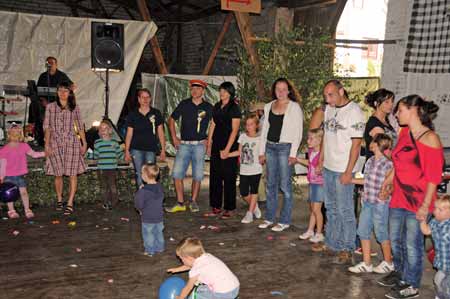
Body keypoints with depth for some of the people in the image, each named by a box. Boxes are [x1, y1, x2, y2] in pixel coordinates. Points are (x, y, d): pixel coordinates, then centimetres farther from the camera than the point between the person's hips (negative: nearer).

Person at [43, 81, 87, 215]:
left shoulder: (75, 108, 8)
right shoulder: (51, 107, 6)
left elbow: (80, 126, 10)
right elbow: (47, 127, 4)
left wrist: (84, 143, 5)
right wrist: (47, 144, -3)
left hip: (72, 142, 0)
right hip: (56, 143, 0)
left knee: (73, 174, -5)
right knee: (58, 174, 5)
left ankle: (70, 204, -2)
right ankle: (59, 200, 24)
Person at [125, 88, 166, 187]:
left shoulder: (156, 113, 6)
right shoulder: (133, 114, 5)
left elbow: (160, 133, 7)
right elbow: (129, 134, 7)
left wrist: (163, 150, 3)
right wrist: (127, 151, 2)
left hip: (151, 149, 0)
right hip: (136, 149, 0)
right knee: (139, 175, -2)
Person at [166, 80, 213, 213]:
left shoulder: (208, 107, 2)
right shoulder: (184, 104, 4)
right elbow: (171, 119, 14)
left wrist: (209, 139, 2)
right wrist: (174, 138, 8)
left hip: (199, 145, -1)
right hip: (184, 144, 1)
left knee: (198, 176, 3)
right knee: (177, 174, -5)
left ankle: (193, 201, 20)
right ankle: (180, 203, 5)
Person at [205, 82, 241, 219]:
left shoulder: (234, 108, -8)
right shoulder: (217, 107, 12)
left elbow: (234, 130, -12)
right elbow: (213, 125, 14)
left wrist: (227, 149, -16)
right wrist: (209, 144, 9)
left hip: (229, 147, -7)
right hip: (216, 147, 7)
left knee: (229, 179, 0)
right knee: (214, 177, 9)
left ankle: (229, 209, 9)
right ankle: (216, 207, 18)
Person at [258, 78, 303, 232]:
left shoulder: (294, 107, -3)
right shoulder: (269, 106, 12)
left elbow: (298, 132, -7)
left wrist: (293, 153, -13)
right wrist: (262, 151, 11)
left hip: (285, 147, -5)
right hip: (270, 147, 5)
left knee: (285, 185, -2)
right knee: (271, 184, 11)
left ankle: (285, 221, 7)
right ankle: (269, 217, 20)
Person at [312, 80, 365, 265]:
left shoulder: (354, 112, -14)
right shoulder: (329, 109, 9)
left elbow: (356, 144, -16)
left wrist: (348, 172, -17)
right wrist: (320, 160, 14)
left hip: (343, 171, -8)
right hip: (328, 167, 8)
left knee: (345, 210, 0)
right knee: (331, 208, 17)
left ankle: (347, 249, 13)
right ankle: (331, 242, 30)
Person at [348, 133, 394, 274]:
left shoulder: (387, 164, -17)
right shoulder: (370, 161, 6)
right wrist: (351, 180, 18)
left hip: (380, 204, -8)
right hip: (367, 202, 8)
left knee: (381, 233, 6)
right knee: (363, 231, 11)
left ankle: (388, 263, 27)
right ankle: (366, 264, 23)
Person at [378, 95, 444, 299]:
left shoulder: (429, 139, -18)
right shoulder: (404, 132, 4)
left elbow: (434, 176, -17)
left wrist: (426, 205, -18)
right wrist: (389, 179, 22)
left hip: (417, 201, -8)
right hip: (399, 197, 8)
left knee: (412, 244, 5)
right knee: (395, 239, 20)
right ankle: (400, 272, 41)